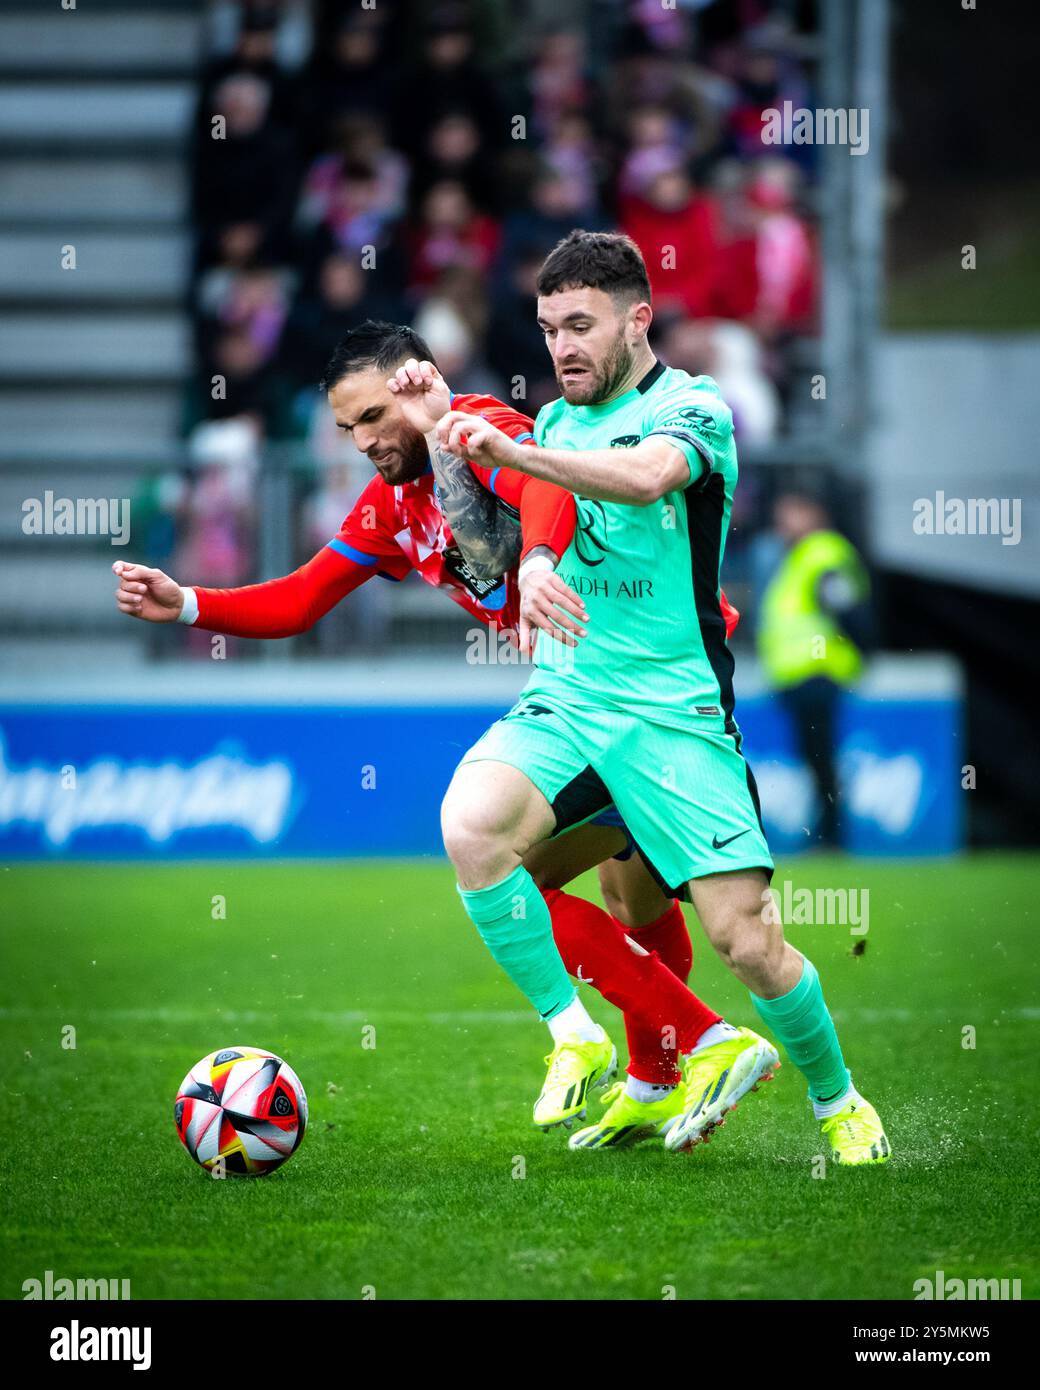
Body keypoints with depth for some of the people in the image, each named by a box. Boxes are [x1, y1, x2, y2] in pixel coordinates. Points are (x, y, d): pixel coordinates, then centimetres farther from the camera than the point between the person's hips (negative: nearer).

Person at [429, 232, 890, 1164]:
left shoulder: (692, 406, -4)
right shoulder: (557, 422, 16)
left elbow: (646, 476, -26)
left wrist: (508, 450, -35)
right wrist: (446, 439, 5)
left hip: (674, 707, -4)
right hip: (563, 697, 5)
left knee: (747, 938, -10)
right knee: (470, 825, -27)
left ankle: (837, 1101, 17)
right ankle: (576, 1036, -13)